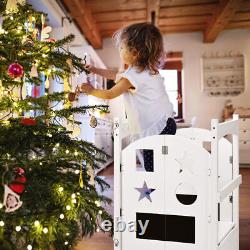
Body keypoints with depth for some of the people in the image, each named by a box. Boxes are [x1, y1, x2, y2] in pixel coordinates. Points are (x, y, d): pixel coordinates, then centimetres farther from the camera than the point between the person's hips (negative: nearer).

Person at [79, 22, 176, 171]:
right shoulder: (147, 69, 14)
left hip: (155, 130, -10)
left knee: (152, 170, -4)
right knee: (154, 170, 15)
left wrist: (91, 91, 15)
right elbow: (116, 75, 27)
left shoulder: (132, 76, -15)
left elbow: (109, 95, -1)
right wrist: (95, 70, 31)